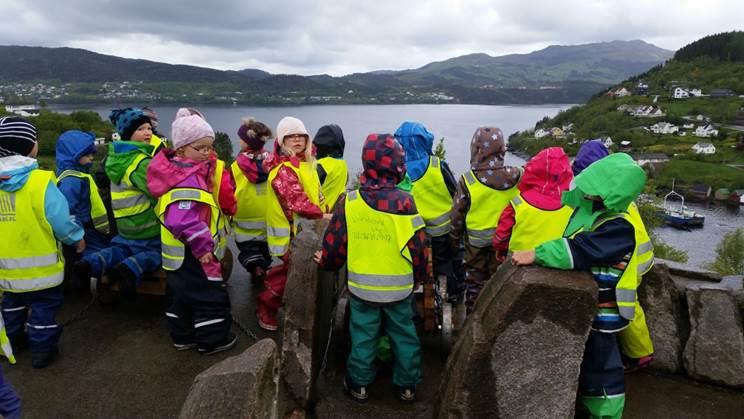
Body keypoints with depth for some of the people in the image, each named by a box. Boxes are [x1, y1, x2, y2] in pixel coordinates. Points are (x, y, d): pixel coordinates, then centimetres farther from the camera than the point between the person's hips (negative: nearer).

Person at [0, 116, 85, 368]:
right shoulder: (40, 181, -22)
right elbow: (61, 219, -20)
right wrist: (77, 238, -2)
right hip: (40, 264, -5)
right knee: (44, 306, 10)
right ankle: (42, 350, 18)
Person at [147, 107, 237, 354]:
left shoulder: (180, 169, 7)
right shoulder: (188, 179, -26)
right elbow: (183, 219, -35)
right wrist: (203, 246, -28)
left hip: (180, 252, 10)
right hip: (194, 253, -10)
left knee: (182, 293, 20)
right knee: (210, 295, 3)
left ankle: (183, 336, 35)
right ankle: (212, 340, 16)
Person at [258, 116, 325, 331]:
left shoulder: (306, 162, 10)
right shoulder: (282, 169, -19)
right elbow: (296, 200, -27)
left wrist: (324, 211, 7)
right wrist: (321, 216, -26)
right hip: (288, 230, -9)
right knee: (282, 272, 1)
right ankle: (266, 311, 20)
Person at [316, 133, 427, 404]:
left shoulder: (349, 202, -11)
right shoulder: (404, 201, -16)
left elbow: (334, 243, -3)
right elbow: (419, 246, -10)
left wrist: (328, 264, 18)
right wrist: (420, 277, 6)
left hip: (361, 286, 1)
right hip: (399, 287, -1)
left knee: (363, 336, 16)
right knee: (403, 335, 17)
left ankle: (359, 384, 30)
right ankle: (407, 386, 30)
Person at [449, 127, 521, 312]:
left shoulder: (467, 180, -20)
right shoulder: (516, 176, -16)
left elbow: (457, 214, -9)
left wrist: (455, 238, 6)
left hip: (476, 243, -1)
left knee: (475, 282, 17)